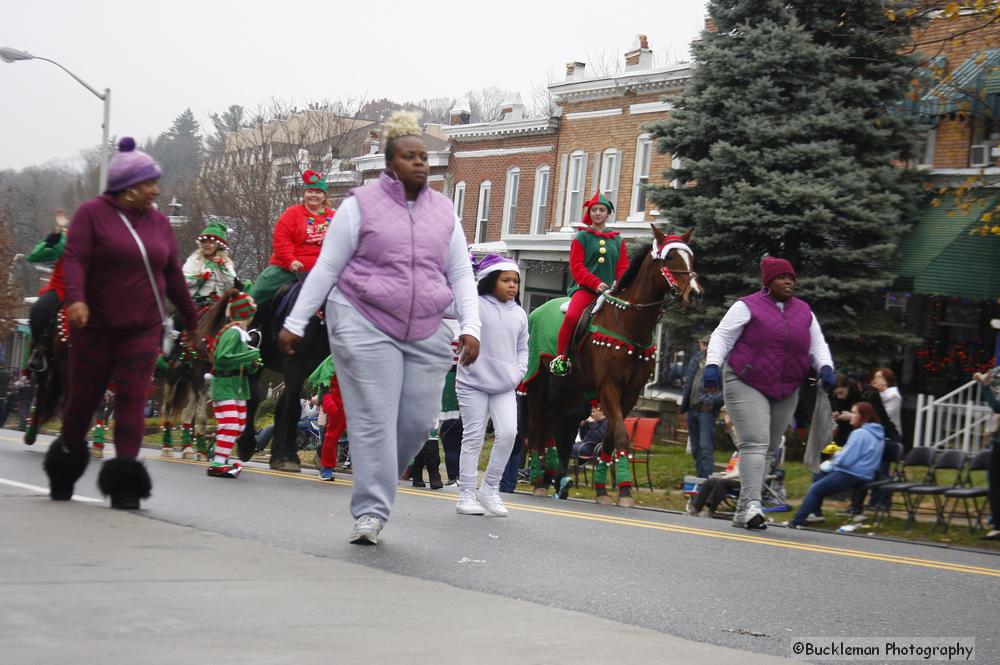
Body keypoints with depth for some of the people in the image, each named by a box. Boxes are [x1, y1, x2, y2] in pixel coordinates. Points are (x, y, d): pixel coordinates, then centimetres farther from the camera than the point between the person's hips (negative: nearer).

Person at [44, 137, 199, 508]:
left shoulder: (158, 222, 10)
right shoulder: (93, 213, -3)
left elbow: (173, 275, 17)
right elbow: (74, 259, -14)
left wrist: (191, 320, 20)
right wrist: (75, 298, -32)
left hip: (143, 328, 3)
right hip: (94, 326, -3)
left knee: (133, 401, -7)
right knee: (84, 398, 7)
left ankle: (124, 483, -8)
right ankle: (65, 467, 30)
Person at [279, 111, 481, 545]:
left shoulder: (444, 212, 11)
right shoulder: (361, 205, 0)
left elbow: (461, 275, 13)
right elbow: (326, 268, 2)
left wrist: (470, 327, -1)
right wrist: (295, 323, 1)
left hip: (426, 333, 4)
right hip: (365, 327, -4)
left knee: (418, 421, 3)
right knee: (373, 420, -6)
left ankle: (376, 488, 26)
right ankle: (370, 512, -1)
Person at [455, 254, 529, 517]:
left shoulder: (519, 314, 10)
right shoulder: (476, 306, -5)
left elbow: (523, 348, 20)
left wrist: (518, 372, 4)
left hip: (505, 387, 4)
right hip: (473, 384, -4)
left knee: (508, 432, -8)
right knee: (474, 437, 0)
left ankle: (490, 488, 7)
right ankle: (466, 494, 8)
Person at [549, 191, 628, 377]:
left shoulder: (618, 241, 18)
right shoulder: (582, 237, 8)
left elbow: (623, 268, 14)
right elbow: (576, 266, -2)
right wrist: (596, 283, -15)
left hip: (610, 290, 4)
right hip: (584, 287, -4)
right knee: (572, 316, -31)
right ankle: (561, 358, -17)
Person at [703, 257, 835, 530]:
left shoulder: (804, 311, 12)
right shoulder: (748, 307, -4)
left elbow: (817, 344, 14)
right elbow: (722, 337, -6)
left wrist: (825, 367, -6)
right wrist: (712, 365, -22)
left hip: (785, 392, 6)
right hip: (746, 385, -6)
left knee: (769, 450, 7)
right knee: (755, 444, -19)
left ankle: (742, 512, 14)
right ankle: (752, 504, -27)